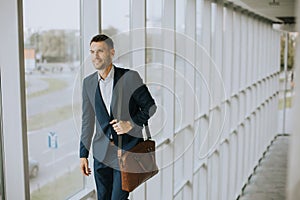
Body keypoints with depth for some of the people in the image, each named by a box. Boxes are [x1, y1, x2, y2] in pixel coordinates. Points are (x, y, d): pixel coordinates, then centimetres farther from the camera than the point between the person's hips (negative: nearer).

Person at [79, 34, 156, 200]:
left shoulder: (130, 77, -9)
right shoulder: (88, 82, 5)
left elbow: (150, 106, -2)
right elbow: (87, 121, 10)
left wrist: (131, 124, -15)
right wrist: (83, 154, 10)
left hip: (127, 150, -4)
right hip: (102, 152, 5)